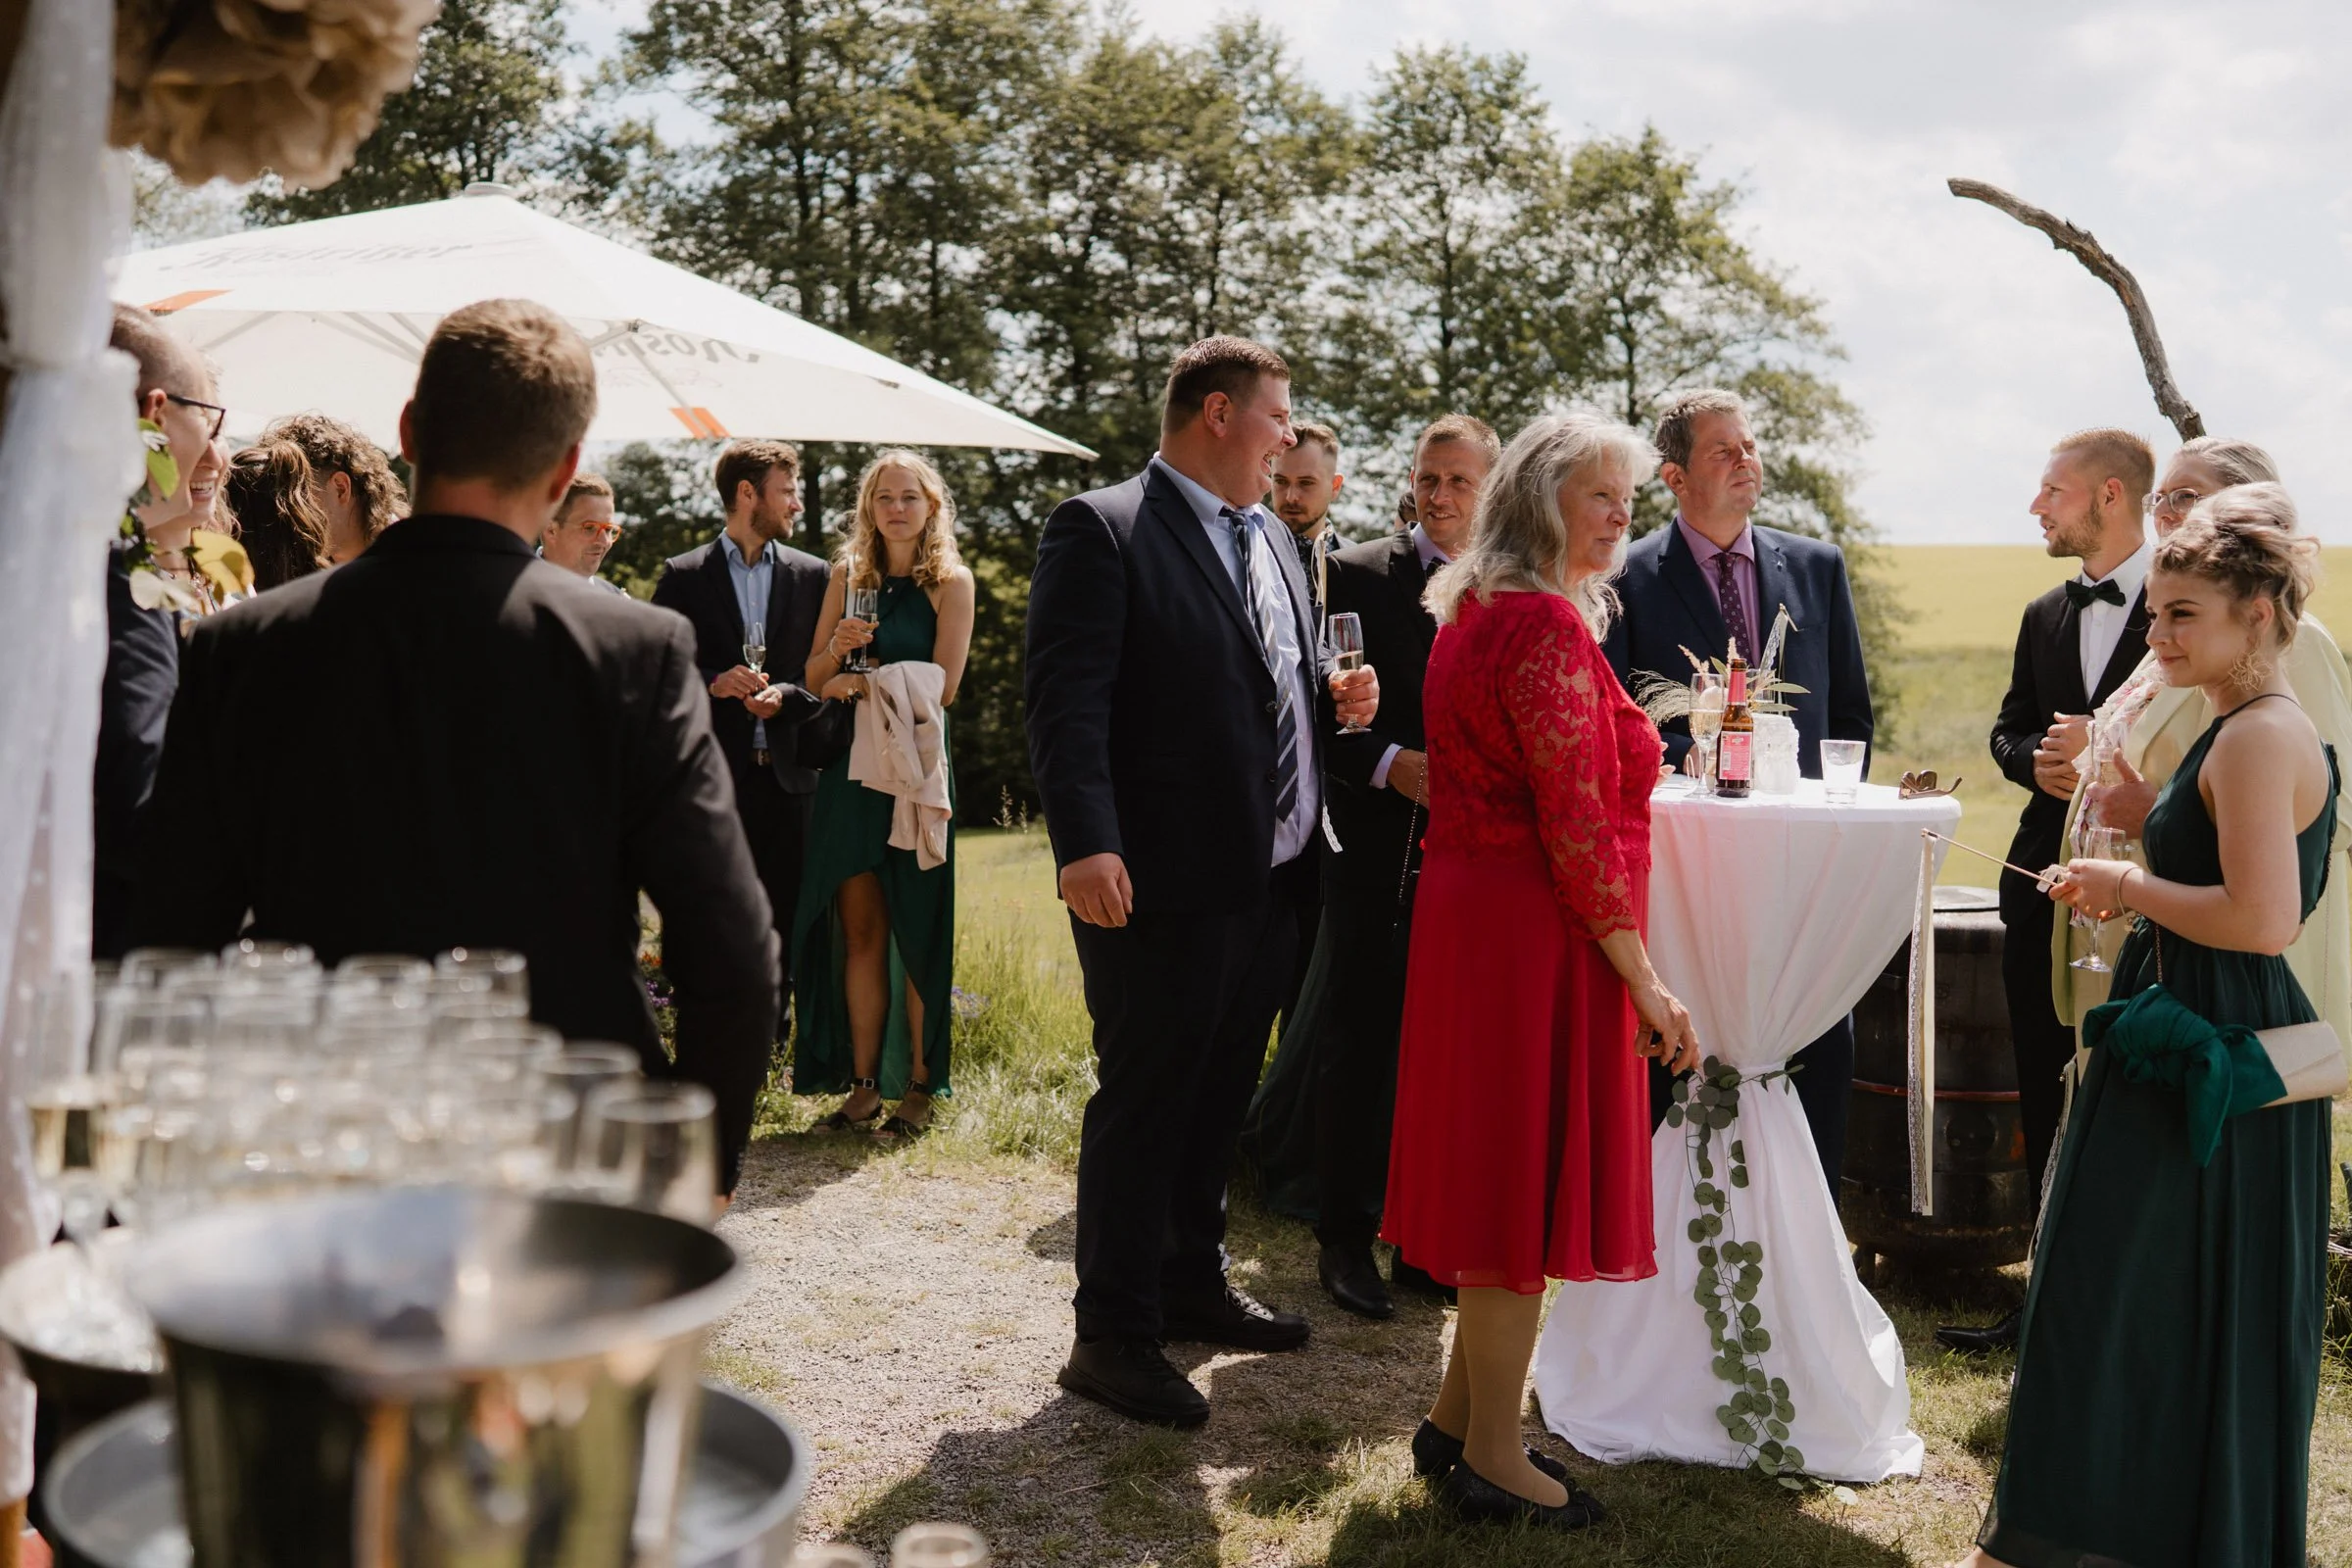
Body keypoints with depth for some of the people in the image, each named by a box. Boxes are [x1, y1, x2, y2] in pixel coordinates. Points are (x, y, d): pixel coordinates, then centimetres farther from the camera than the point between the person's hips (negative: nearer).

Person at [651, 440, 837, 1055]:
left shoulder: (812, 575, 12)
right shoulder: (682, 576, 5)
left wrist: (788, 694, -9)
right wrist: (713, 683, -14)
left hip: (787, 771, 2)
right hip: (712, 773, -2)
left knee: (782, 921, 4)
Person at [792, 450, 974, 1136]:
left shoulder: (951, 581, 1)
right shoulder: (848, 576, 12)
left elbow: (943, 685, -8)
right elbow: (815, 681, 9)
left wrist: (865, 683, -8)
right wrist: (838, 646, -9)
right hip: (850, 767, 4)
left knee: (919, 928, -1)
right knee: (859, 931, 3)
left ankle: (919, 1086, 5)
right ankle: (863, 1085, 7)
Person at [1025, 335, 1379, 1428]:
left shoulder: (1272, 539, 16)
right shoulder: (1101, 530, -10)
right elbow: (1066, 701, -18)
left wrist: (1335, 695, 5)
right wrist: (1085, 843, -28)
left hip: (1267, 877, 9)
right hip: (1160, 884, -8)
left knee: (1218, 1095, 18)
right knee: (1143, 1101, -1)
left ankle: (1190, 1285, 34)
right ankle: (1112, 1334, 11)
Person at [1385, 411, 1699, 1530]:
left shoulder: (1469, 610, 14)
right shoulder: (1548, 623, -17)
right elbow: (1576, 824, -21)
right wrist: (1644, 980, -17)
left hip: (1470, 908, 10)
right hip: (1539, 933, -10)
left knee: (1497, 1173, 18)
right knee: (1529, 1175, 1)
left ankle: (1458, 1418, 30)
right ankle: (1492, 1458, 14)